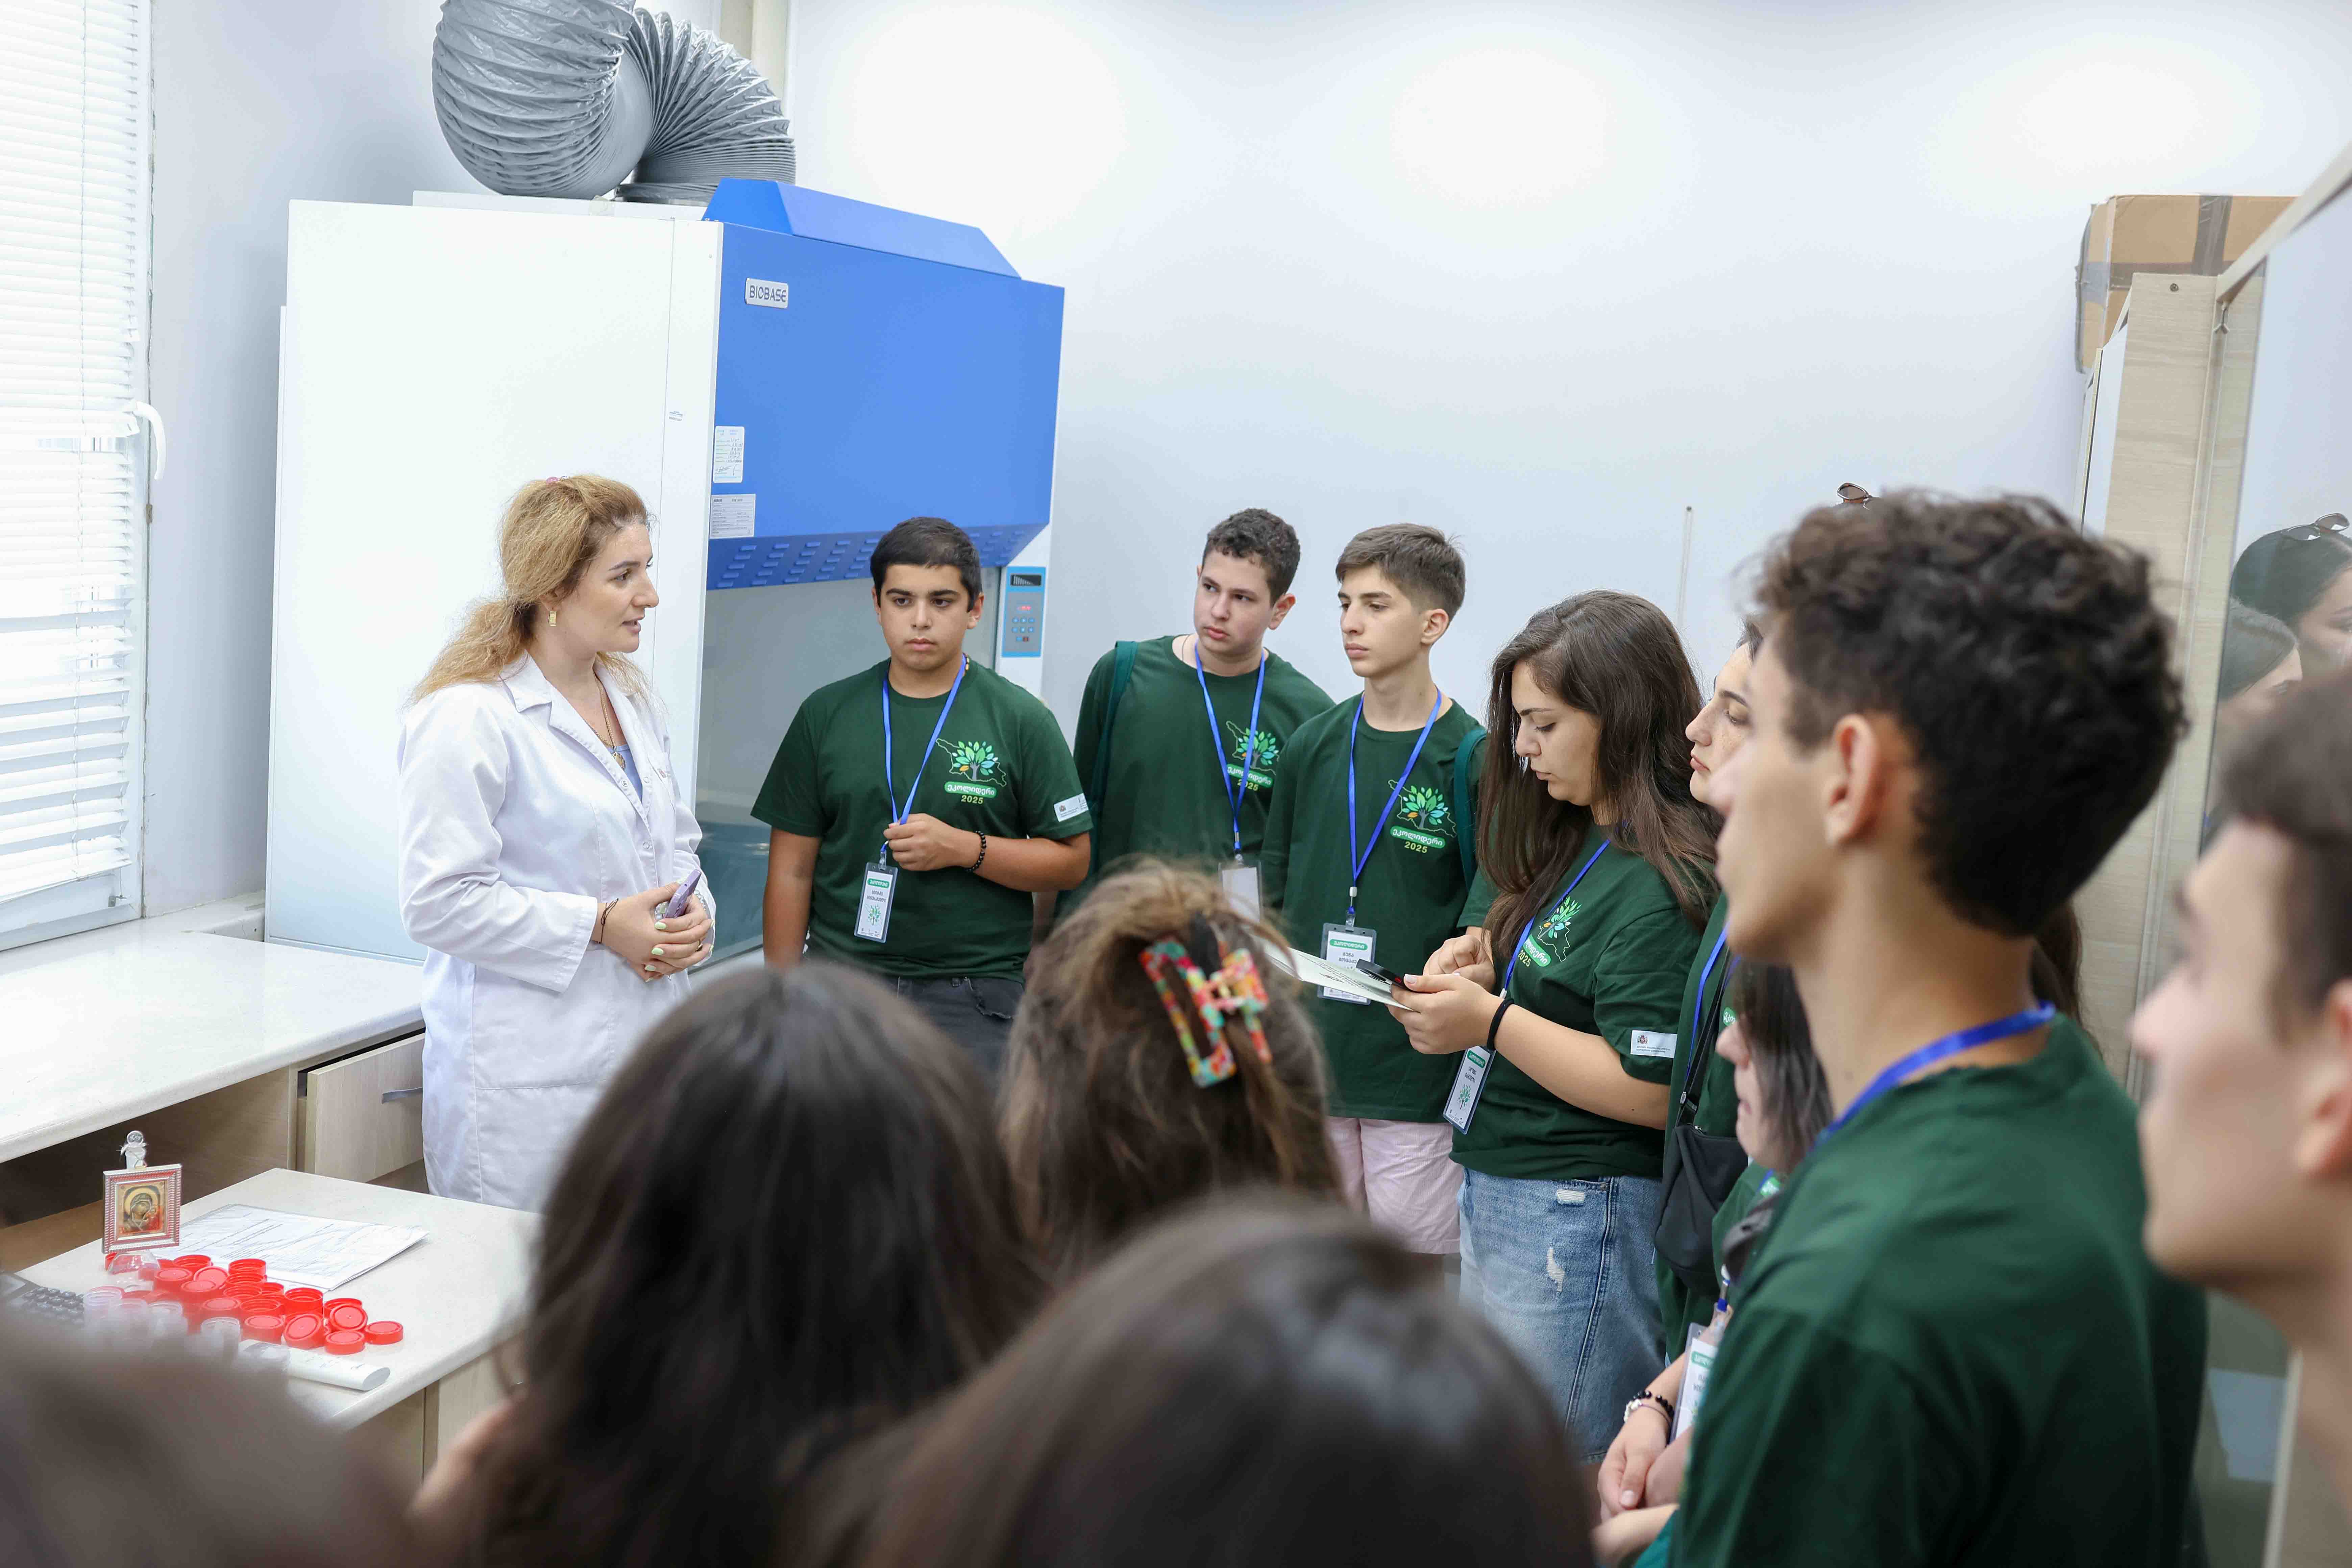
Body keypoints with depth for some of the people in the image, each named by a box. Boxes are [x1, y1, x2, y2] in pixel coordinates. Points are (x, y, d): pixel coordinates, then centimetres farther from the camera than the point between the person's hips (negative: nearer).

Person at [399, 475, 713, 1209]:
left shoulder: (633, 699, 14)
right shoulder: (468, 718, -12)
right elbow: (440, 902, -16)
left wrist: (692, 915, 2)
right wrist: (599, 925, -16)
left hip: (639, 1056, 7)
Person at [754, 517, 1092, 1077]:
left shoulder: (1021, 721, 1)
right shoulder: (827, 714, 7)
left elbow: (1071, 861, 0)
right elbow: (792, 869, 8)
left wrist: (962, 848, -13)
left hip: (972, 997, -2)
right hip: (840, 983, 2)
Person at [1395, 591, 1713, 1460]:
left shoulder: (1658, 881, -18)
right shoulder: (1584, 844, 11)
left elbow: (1651, 1090, -23)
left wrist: (1491, 1022, -18)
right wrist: (1492, 959, 6)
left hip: (1581, 1218, -10)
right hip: (1501, 1194, 10)